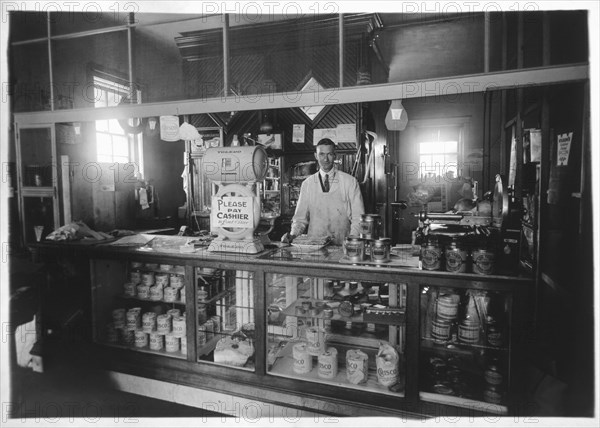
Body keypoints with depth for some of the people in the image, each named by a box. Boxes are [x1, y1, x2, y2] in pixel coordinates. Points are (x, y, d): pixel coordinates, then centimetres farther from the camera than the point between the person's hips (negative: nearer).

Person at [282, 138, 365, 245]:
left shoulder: (350, 182, 3)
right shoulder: (307, 184, 9)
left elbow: (358, 217, 1)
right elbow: (300, 217, 12)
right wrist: (293, 234, -6)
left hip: (341, 245, -1)